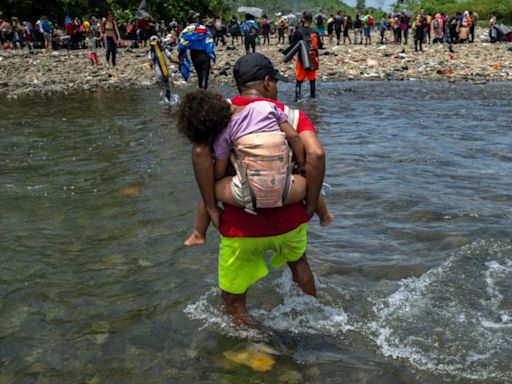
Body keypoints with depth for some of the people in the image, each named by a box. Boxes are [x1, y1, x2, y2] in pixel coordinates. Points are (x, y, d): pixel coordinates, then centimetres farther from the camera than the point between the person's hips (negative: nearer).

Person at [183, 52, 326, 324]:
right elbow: (316, 154, -18)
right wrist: (310, 206, -7)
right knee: (297, 260, 36)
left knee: (234, 303, 17)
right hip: (288, 220, 3)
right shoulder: (291, 114, -1)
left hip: (241, 228, -3)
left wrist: (212, 209, -13)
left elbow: (200, 152, -19)